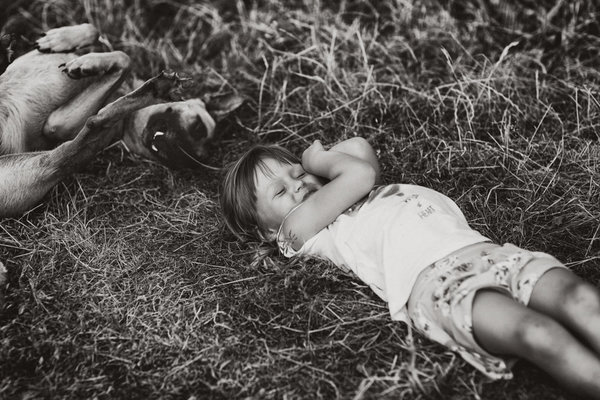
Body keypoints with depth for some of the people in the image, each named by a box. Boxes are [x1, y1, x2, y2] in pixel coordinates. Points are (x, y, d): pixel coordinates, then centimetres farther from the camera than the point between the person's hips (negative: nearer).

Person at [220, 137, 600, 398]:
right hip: (429, 279, -6)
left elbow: (360, 150, 17)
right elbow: (359, 174, 3)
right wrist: (320, 159, 21)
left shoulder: (350, 196, 36)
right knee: (536, 332, -31)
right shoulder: (300, 227, 14)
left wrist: (314, 163, 29)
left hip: (483, 247, 7)